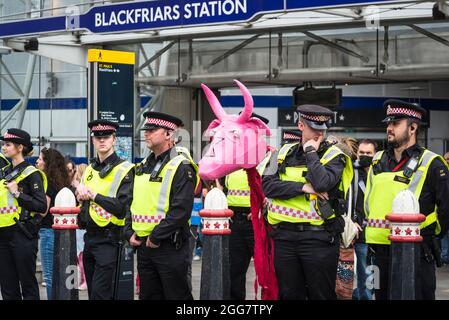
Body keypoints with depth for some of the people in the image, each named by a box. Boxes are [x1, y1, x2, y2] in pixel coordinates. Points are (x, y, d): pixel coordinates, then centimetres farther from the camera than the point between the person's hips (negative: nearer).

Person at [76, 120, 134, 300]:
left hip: (109, 239, -8)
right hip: (90, 236, 8)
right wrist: (81, 195, 2)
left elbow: (122, 206, -19)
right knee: (92, 291, 12)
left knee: (100, 293, -11)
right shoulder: (90, 169, 14)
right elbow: (81, 198, 26)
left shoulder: (124, 170, -8)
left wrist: (93, 195, -15)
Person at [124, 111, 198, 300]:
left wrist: (156, 237, -18)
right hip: (143, 246, 8)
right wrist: (129, 232, 4)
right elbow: (132, 203, 19)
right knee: (148, 296, 13)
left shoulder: (181, 167, -12)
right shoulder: (143, 166, 14)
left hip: (169, 247, -8)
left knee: (177, 295, -1)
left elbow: (181, 210, -20)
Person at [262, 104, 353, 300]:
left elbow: (322, 183, -20)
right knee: (289, 294, 10)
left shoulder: (333, 155, 0)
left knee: (321, 294, 2)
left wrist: (311, 152, -9)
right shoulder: (285, 153, 11)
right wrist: (303, 187, -12)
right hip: (285, 236, 3)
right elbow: (267, 185, -3)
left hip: (319, 237, -3)